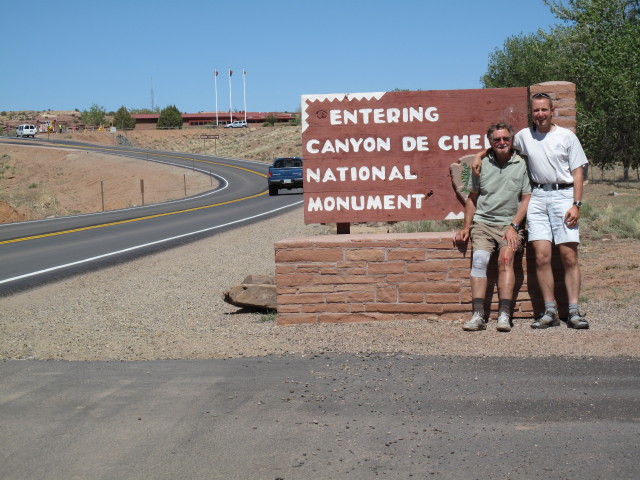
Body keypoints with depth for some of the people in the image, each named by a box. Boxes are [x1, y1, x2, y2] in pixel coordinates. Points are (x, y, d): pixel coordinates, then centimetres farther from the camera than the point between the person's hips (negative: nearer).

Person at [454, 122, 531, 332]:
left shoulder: (522, 164, 5)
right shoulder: (482, 164, 10)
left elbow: (526, 199, 3)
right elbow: (472, 198, 18)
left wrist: (513, 226, -8)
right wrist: (466, 227, 10)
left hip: (510, 223, -1)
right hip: (483, 222, 1)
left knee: (506, 257, -26)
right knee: (479, 258, -23)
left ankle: (504, 315, -28)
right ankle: (478, 315, -27)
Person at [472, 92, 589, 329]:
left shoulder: (567, 136, 6)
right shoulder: (524, 136, 12)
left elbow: (577, 172, 4)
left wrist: (576, 205, -5)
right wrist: (479, 155, 12)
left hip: (563, 196, -2)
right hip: (537, 197, 2)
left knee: (569, 256, -6)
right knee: (541, 256, -6)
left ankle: (574, 311, -3)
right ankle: (550, 311, 0)